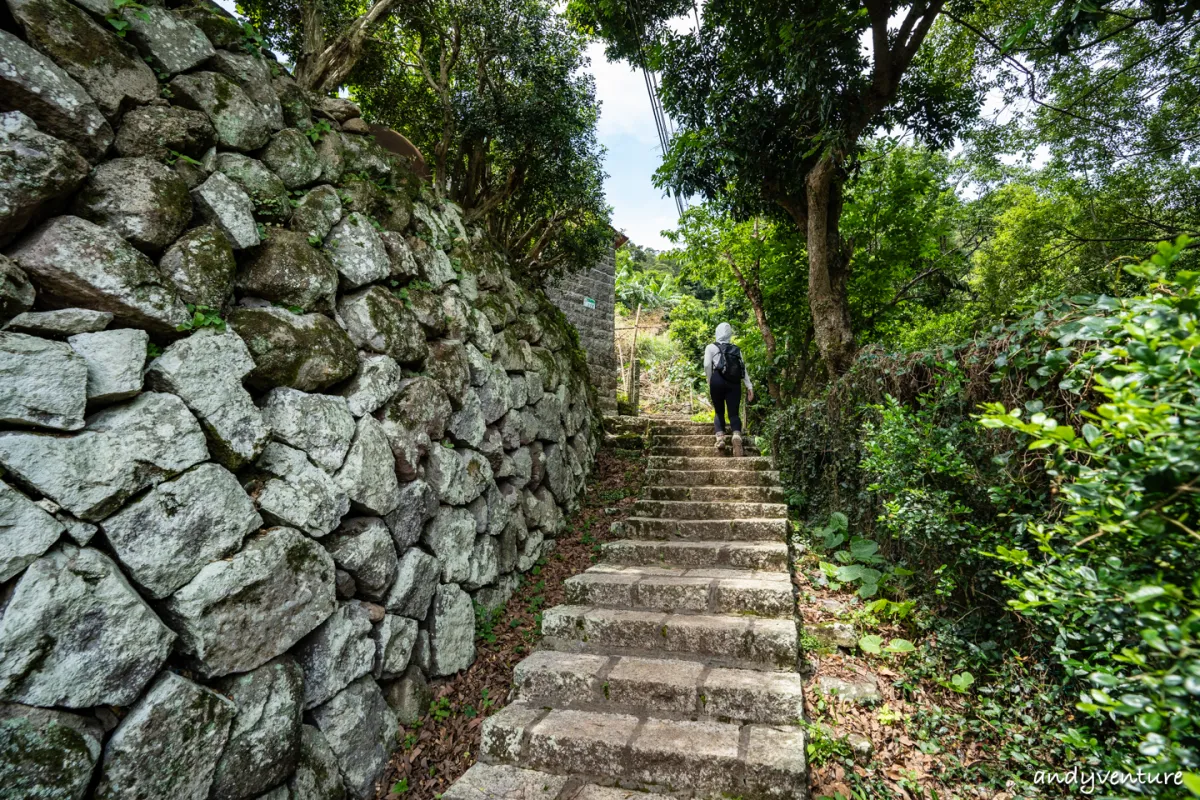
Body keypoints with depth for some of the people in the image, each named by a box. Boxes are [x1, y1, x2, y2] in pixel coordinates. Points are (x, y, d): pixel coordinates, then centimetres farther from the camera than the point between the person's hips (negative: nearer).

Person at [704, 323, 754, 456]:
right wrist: (749, 386, 6)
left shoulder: (711, 347, 12)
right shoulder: (736, 349, 23)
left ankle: (720, 438, -10)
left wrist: (710, 383, 6)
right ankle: (737, 436, -28)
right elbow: (743, 368, 12)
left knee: (719, 412, 11)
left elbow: (707, 365, -3)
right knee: (734, 413, 1)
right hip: (735, 382, 2)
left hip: (718, 380, -2)